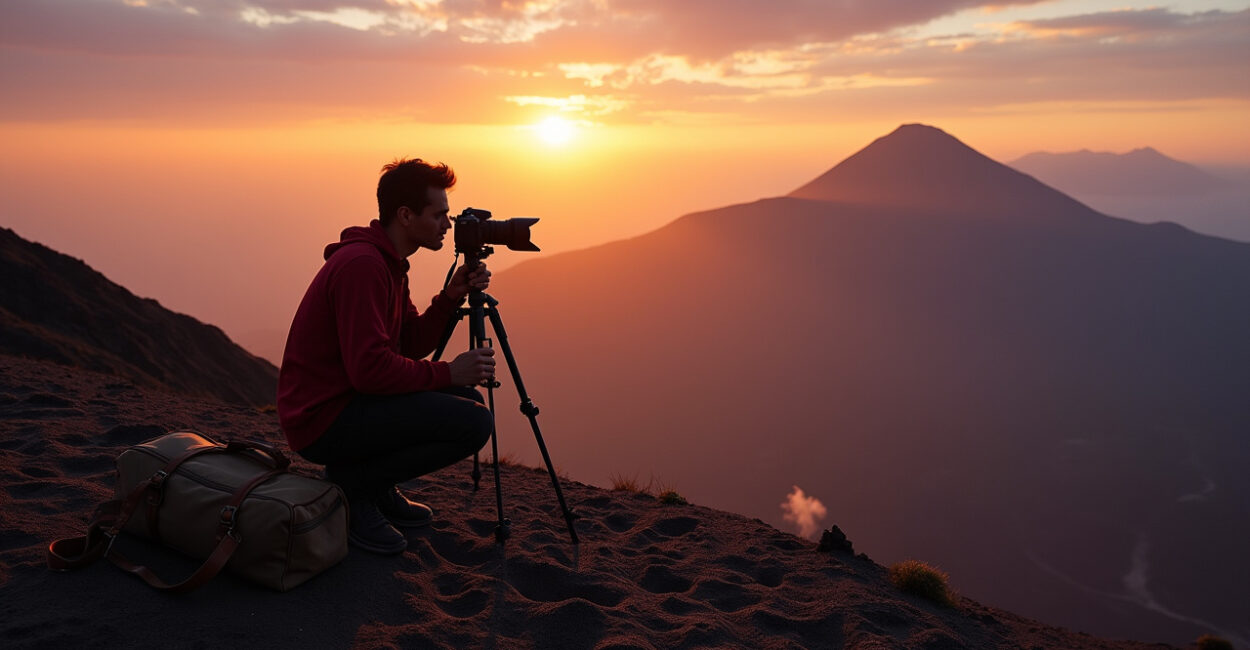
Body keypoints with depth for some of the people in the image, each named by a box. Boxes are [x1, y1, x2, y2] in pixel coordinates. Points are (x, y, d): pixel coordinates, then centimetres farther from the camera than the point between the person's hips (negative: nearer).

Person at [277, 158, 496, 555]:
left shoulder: (388, 261, 12)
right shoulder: (361, 264, -20)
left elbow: (411, 346, 12)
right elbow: (370, 369, -27)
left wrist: (451, 298, -1)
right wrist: (448, 374, -16)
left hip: (347, 400, 10)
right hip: (322, 421, -10)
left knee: (468, 401, 12)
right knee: (473, 423, -21)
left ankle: (377, 488, 13)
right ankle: (352, 484, -6)